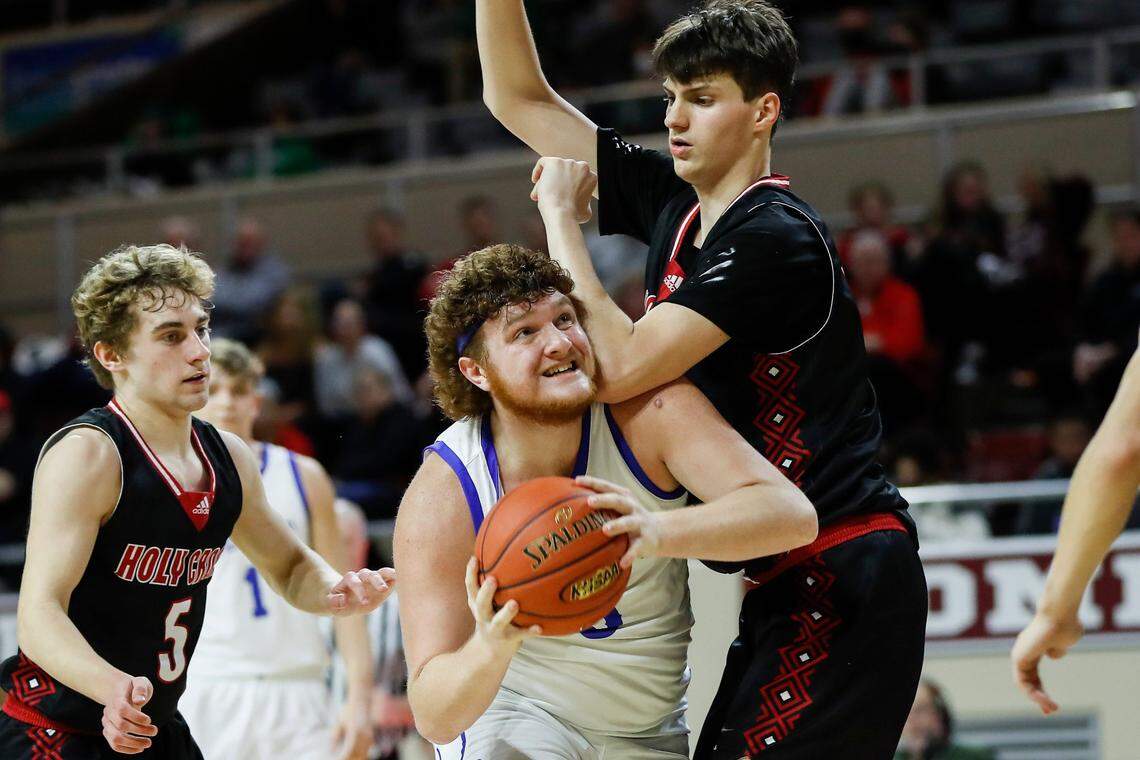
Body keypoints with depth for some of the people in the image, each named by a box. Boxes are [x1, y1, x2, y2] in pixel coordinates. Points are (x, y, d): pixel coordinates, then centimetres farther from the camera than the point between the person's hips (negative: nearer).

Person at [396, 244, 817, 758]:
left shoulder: (646, 410, -22)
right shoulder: (441, 498, -25)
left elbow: (792, 516, -35)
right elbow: (434, 719, -26)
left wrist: (660, 532, -53)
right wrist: (490, 648, -49)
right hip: (509, 713, -2)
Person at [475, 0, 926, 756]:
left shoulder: (775, 236, -15)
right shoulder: (674, 203, 9)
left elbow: (620, 370, -21)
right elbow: (518, 99, 15)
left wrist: (561, 215, -10)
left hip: (845, 580, -9)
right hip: (788, 582, 9)